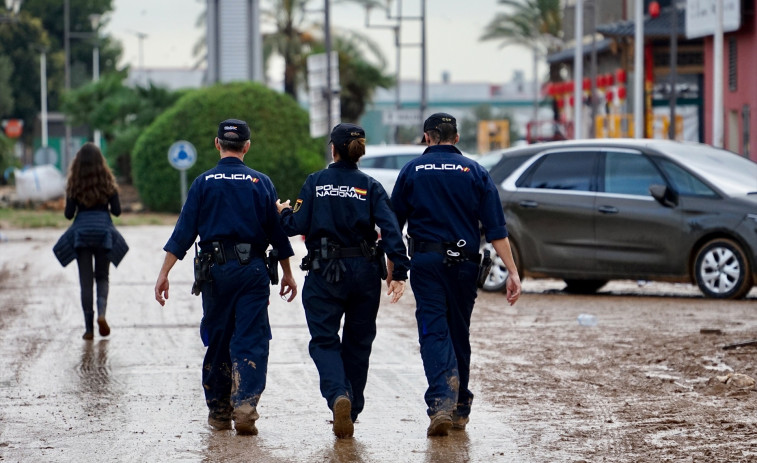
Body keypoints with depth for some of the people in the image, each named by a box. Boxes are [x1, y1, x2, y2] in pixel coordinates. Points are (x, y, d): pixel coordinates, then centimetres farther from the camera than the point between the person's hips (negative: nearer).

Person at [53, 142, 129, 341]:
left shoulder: (75, 184, -2)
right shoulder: (107, 182, -1)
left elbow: (68, 214, -4)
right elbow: (117, 211, -2)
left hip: (81, 233, 0)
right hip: (103, 231, 0)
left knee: (86, 280, 4)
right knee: (102, 277, 14)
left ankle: (89, 328, 1)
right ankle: (101, 313, -13)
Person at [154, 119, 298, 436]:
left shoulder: (204, 183, 0)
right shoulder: (261, 183, 3)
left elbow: (183, 233, -4)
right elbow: (277, 232, 7)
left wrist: (164, 274, -3)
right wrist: (287, 274, 17)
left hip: (215, 271, 0)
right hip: (253, 270, 0)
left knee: (218, 341, 12)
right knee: (251, 341, -1)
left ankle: (219, 411, 18)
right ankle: (245, 403, -19)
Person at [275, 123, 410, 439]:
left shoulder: (316, 182, -2)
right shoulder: (370, 187, 1)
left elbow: (299, 227, -5)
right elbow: (390, 229, -10)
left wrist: (284, 213, 17)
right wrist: (399, 272, -11)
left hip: (325, 273, -2)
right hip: (365, 271, 2)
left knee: (324, 340, 3)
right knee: (357, 343, 15)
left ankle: (338, 395, -24)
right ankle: (351, 413, 21)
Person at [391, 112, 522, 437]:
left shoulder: (412, 171, 3)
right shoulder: (474, 172, 4)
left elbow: (393, 224, 5)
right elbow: (495, 228, -2)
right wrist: (512, 272, -3)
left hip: (426, 261, -2)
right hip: (464, 264, 2)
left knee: (434, 332, -5)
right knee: (459, 332, 14)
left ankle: (441, 403, -25)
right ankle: (460, 410, 22)